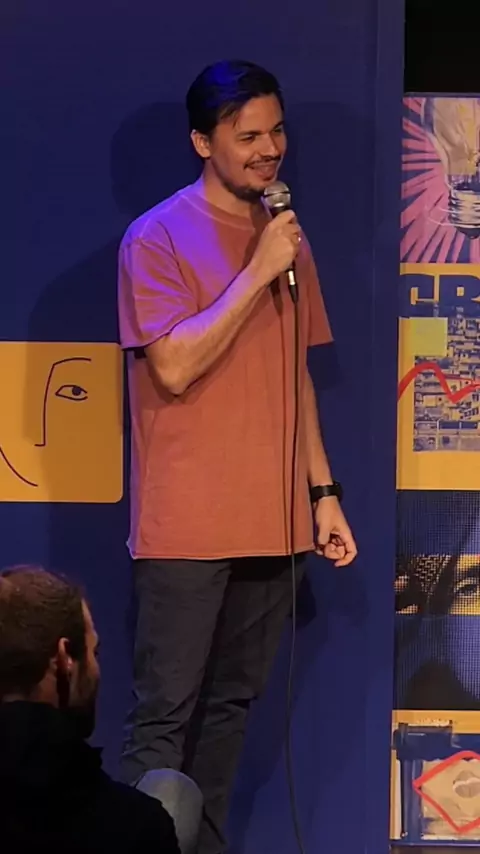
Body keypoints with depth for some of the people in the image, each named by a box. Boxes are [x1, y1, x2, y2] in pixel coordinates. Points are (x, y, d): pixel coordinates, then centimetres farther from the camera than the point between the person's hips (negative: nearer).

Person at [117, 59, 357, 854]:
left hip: (270, 521, 6)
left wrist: (324, 491, 13)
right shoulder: (158, 238, -7)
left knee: (231, 707, 10)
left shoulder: (288, 239, 13)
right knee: (164, 715, -6)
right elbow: (175, 367, -17)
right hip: (188, 525, -6)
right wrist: (257, 273, -17)